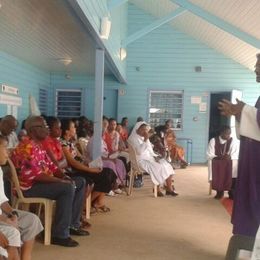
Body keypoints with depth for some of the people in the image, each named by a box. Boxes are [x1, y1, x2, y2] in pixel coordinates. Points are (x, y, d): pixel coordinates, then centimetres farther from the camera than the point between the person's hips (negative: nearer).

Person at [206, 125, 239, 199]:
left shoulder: (233, 141, -1)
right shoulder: (213, 141, -4)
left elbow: (235, 156, -7)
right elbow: (209, 155, -8)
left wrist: (229, 157, -29)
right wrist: (219, 157, -25)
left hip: (229, 162, 1)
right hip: (216, 162, 0)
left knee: (235, 163, -30)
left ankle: (232, 191, -18)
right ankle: (219, 190, -17)